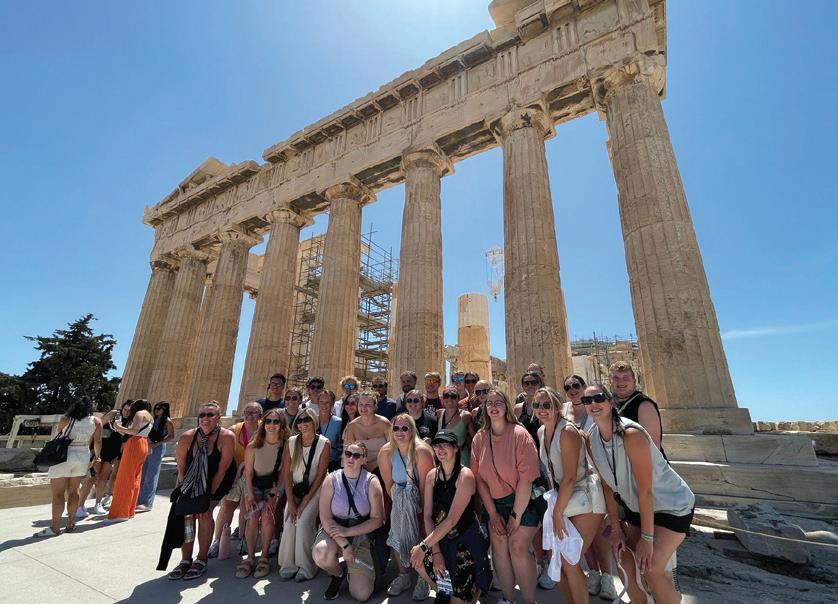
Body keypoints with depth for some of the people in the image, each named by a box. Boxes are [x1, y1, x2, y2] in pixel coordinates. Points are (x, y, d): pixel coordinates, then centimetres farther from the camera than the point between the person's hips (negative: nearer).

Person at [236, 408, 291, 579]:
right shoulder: (253, 446, -14)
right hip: (254, 484, 1)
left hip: (274, 486, -1)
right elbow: (248, 472, -5)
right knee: (253, 517, -16)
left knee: (267, 515, -19)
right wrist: (250, 495, -10)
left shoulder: (286, 445, -16)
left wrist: (273, 496, -13)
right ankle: (250, 558, 0)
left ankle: (265, 557, -3)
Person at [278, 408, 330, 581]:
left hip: (315, 490, -3)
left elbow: (320, 475, -11)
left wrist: (305, 501, -14)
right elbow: (286, 473, -4)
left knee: (304, 520, -22)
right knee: (290, 521, -18)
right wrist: (291, 502, -10)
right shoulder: (291, 442, -4)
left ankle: (306, 568, -5)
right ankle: (288, 565, 0)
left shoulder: (323, 443, -12)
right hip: (295, 489, 3)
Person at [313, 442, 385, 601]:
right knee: (320, 554, -34)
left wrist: (348, 531, -17)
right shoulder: (331, 480, -9)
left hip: (360, 535, 0)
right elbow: (325, 518, -12)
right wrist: (344, 544, -20)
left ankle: (348, 567, 22)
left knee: (361, 595, -12)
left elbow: (377, 519, -9)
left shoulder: (371, 482, -10)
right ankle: (338, 574, 3)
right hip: (333, 531, 1)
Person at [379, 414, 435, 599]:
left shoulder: (421, 451, -27)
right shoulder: (386, 452, -14)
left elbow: (424, 485, -22)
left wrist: (421, 511, -16)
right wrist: (400, 505, -6)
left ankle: (424, 579, 15)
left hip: (423, 501, -4)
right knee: (397, 534, -3)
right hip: (401, 500, 4)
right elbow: (388, 484, -6)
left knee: (422, 537, -11)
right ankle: (403, 575, 23)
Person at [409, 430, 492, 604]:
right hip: (441, 539, 6)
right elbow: (427, 515, -4)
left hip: (466, 539, -6)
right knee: (416, 559, -9)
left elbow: (452, 520, -24)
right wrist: (435, 551, -12)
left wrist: (424, 546, -23)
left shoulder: (465, 476, -20)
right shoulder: (432, 476, -2)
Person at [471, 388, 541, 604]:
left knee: (518, 546, -12)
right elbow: (479, 477, -2)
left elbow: (526, 478, -17)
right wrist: (492, 513, -3)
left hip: (523, 500, -3)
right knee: (498, 544, -1)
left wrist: (516, 515, -14)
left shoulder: (520, 434, -17)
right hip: (495, 503, 4)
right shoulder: (479, 439, -5)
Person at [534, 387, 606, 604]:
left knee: (569, 561, -5)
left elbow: (570, 478, -22)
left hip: (585, 498, -7)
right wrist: (553, 499, 7)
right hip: (562, 498, 7)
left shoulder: (567, 431, -23)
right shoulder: (541, 432, 2)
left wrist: (557, 513, -17)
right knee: (556, 557, 10)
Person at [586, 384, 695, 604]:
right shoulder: (593, 440, -10)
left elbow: (645, 490, -26)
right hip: (635, 507, 6)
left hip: (671, 505, -6)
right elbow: (608, 485, -1)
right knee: (627, 562, 7)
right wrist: (615, 528, 0)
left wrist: (647, 538, -21)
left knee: (651, 569, -13)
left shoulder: (631, 434, -30)